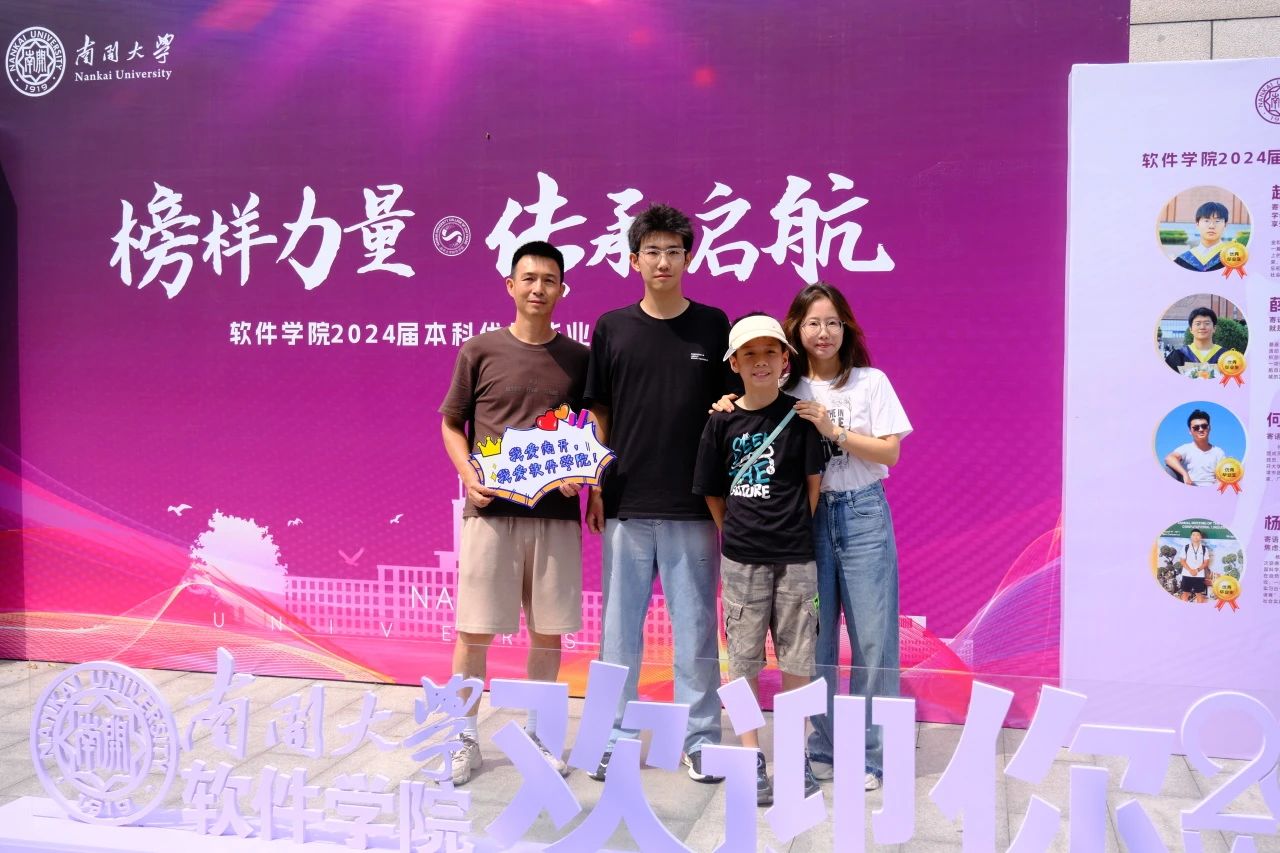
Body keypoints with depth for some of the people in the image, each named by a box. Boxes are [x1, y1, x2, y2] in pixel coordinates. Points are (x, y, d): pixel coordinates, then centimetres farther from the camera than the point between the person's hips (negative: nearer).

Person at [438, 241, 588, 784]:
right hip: (490, 510, -2)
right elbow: (451, 424, 8)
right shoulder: (480, 351, 2)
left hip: (556, 513, 2)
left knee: (547, 630, 8)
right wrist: (469, 475, -8)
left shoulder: (578, 358, 6)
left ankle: (535, 735, 26)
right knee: (474, 631, 2)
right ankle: (466, 742, 17)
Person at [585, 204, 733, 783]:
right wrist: (596, 487, 4)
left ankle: (701, 740, 19)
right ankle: (615, 737, 20)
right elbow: (599, 416, 8)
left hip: (693, 507, -1)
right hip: (625, 505, 1)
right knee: (619, 628, 8)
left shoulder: (713, 326, 3)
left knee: (696, 629, 6)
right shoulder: (612, 329, 5)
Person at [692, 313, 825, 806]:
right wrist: (738, 532, 3)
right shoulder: (721, 423, 1)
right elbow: (712, 492, 8)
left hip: (795, 557, 0)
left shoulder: (799, 415, -1)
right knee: (743, 659, 5)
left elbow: (813, 480, 4)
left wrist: (794, 529, 4)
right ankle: (752, 760, 16)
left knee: (796, 658, 7)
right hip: (741, 559, 1)